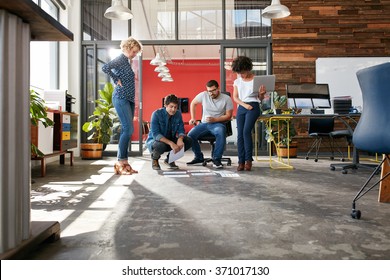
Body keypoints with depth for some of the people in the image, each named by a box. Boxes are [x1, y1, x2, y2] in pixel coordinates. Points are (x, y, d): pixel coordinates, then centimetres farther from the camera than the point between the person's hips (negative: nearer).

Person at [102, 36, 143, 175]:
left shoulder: (127, 61, 20)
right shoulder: (120, 59, -7)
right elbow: (105, 67, -23)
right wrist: (117, 80, -14)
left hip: (129, 99, 9)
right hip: (121, 98, -9)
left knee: (126, 130, 6)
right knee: (128, 129, -14)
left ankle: (124, 163, 10)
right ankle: (120, 163, -8)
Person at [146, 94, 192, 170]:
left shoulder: (178, 114, -6)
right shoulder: (157, 114, -20)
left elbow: (181, 130, -5)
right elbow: (155, 134, -28)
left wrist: (180, 139, -31)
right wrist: (170, 143, -41)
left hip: (171, 140, 5)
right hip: (154, 140, -5)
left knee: (188, 140, -17)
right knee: (160, 145, -40)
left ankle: (169, 159, 5)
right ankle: (154, 159, -1)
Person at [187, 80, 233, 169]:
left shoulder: (226, 99, -5)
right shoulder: (203, 95, 0)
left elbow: (228, 116, -5)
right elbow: (193, 104, 16)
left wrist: (214, 120, -18)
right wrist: (193, 118, 8)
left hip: (218, 123, -3)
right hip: (204, 123, 3)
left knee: (221, 133, -39)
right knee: (190, 135, -21)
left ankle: (216, 159, -26)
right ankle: (199, 157, 2)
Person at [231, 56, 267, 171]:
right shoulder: (237, 81, 13)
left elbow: (260, 99, 5)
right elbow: (235, 97, 9)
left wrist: (261, 94, -18)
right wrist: (244, 104, -7)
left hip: (253, 107, -4)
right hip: (241, 108, 4)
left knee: (246, 131, -21)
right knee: (240, 134, -5)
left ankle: (248, 159, -11)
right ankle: (241, 162, -3)